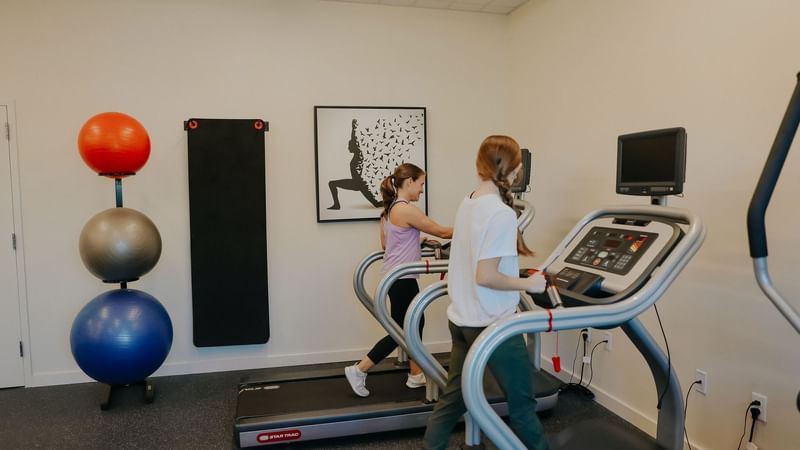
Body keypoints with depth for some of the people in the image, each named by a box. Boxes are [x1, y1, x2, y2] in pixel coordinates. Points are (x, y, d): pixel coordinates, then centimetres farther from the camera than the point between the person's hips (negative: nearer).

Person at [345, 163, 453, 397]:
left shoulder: (389, 210, 11)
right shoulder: (406, 210, -18)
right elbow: (441, 232, -11)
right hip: (401, 279, -10)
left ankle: (416, 376, 25)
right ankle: (358, 370, 7)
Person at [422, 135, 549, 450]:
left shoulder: (467, 204, 6)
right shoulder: (502, 213, -20)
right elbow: (485, 277, -24)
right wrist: (528, 284, -11)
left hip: (461, 319, 8)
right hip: (492, 324, -8)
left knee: (454, 394, 19)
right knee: (521, 401, 11)